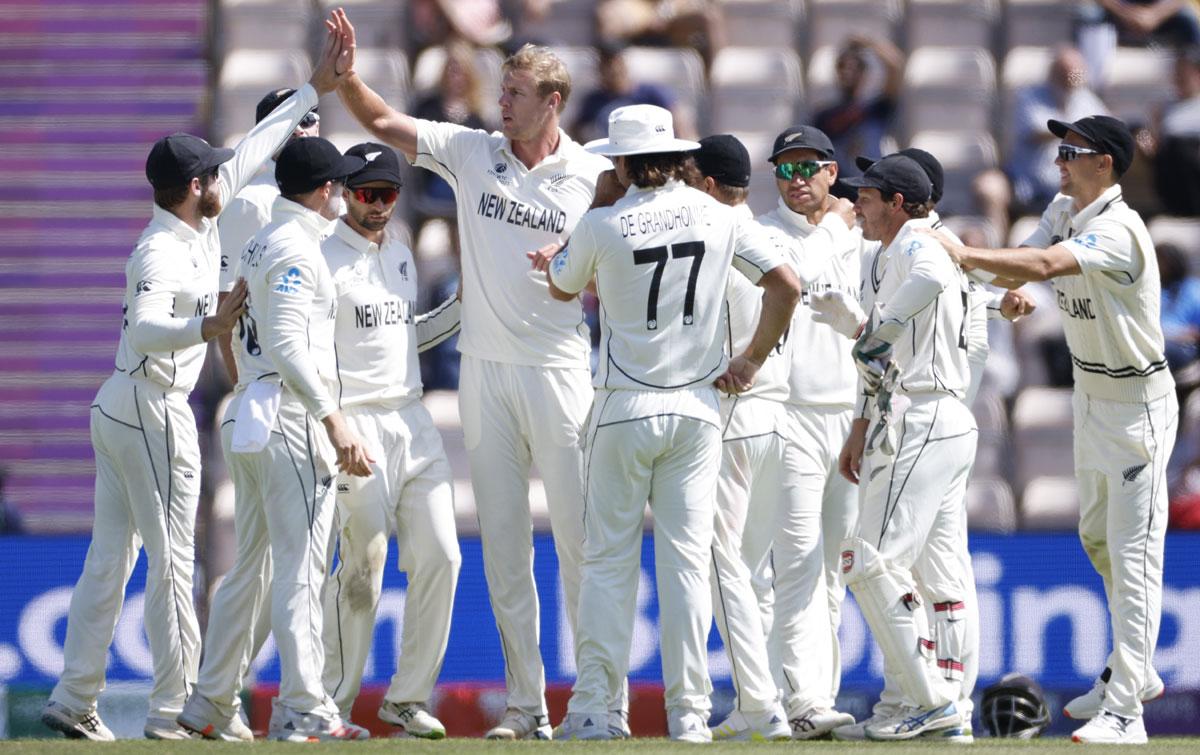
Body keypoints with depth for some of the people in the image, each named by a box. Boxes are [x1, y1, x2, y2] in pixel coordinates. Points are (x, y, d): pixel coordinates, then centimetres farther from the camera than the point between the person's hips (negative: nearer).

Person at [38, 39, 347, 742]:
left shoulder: (200, 223, 6)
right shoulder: (164, 254, -21)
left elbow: (248, 156, 15)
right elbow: (144, 326, -38)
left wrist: (315, 90, 15)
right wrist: (204, 327, -57)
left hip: (118, 407, 10)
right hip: (154, 410, -10)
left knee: (111, 558, 8)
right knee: (174, 558, -6)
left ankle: (75, 701, 8)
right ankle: (177, 706, -6)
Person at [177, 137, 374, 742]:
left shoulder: (260, 245, 16)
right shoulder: (297, 249, -13)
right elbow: (288, 345, -23)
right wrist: (334, 421, -26)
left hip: (245, 417, 10)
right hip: (291, 421, -10)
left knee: (249, 566, 14)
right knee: (301, 567, -7)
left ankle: (209, 704, 16)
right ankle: (302, 711, -8)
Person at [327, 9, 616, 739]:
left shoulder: (594, 177, -2)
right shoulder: (473, 152, 5)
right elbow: (383, 122, 8)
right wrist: (346, 72, -8)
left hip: (557, 368, -3)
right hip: (484, 368, 3)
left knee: (579, 534, -5)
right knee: (502, 540, 5)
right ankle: (525, 705, 10)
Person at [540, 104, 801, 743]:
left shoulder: (601, 226, -7)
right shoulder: (717, 217, 1)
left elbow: (564, 289, 12)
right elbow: (786, 286, 0)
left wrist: (551, 264, 36)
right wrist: (751, 361, 8)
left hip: (625, 410, -2)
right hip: (696, 407, 2)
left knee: (608, 557, 3)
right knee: (687, 558, 3)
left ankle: (592, 708, -1)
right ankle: (688, 712, 0)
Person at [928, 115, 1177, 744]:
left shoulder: (1119, 230, -24)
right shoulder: (1063, 211, 5)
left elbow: (1045, 264, -37)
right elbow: (1030, 262, -2)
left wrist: (963, 255, -37)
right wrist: (1010, 290, -24)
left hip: (1137, 402, -10)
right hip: (1090, 392, 10)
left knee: (1133, 552, -12)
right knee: (1097, 539, 20)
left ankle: (1124, 710, -17)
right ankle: (1134, 670, 35)